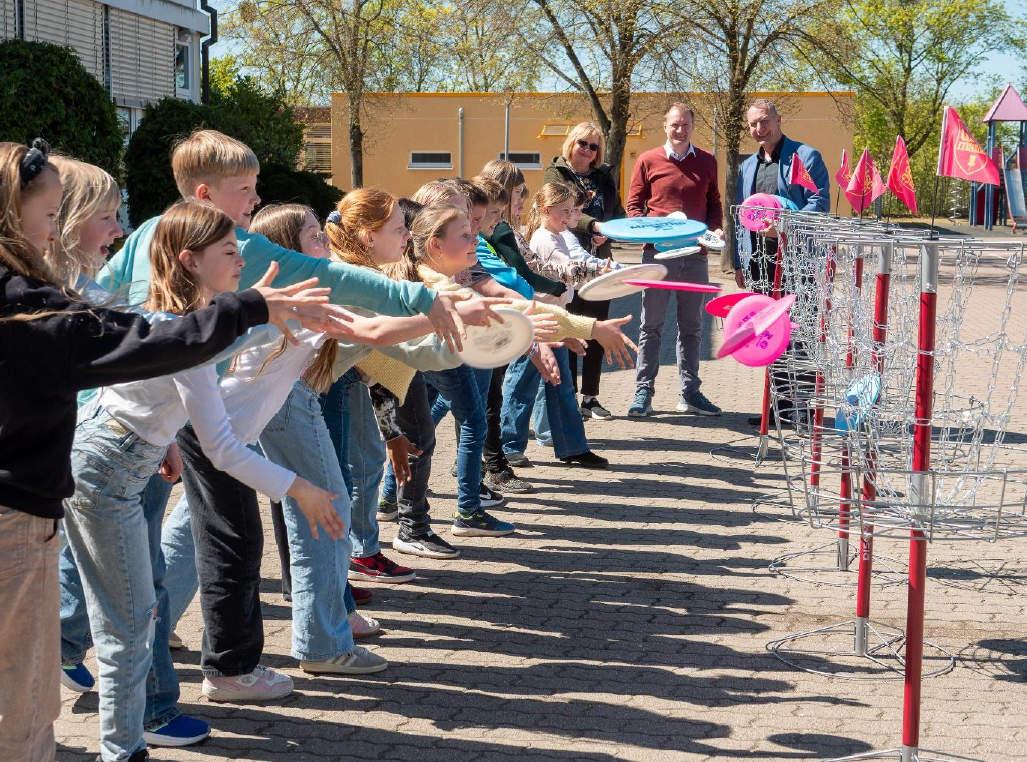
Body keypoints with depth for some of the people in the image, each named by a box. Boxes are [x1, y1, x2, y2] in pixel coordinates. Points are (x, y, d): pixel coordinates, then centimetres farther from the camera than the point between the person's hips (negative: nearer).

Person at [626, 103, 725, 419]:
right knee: (651, 325, 2)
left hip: (695, 255, 3)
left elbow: (714, 204, 17)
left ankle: (690, 392, 15)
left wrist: (715, 228, -3)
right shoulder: (648, 161, 2)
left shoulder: (707, 162, 10)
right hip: (658, 254, -3)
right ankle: (643, 392, 7)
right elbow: (633, 205, 4)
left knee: (691, 326, 9)